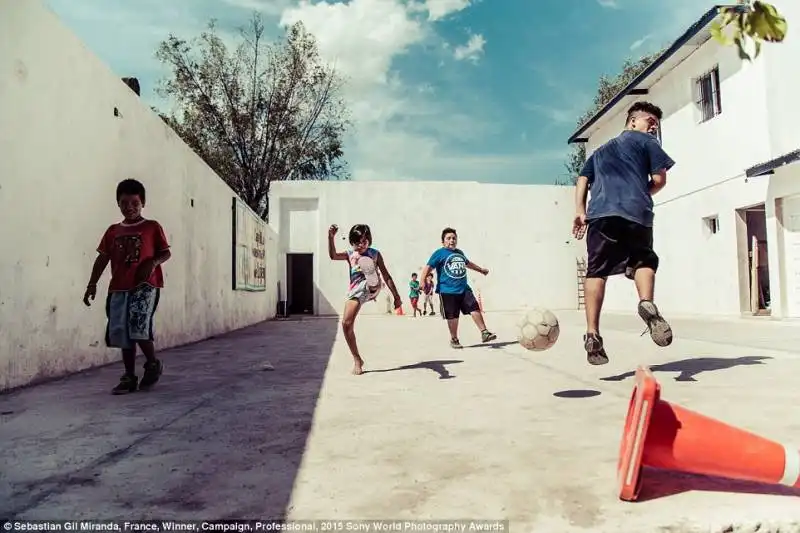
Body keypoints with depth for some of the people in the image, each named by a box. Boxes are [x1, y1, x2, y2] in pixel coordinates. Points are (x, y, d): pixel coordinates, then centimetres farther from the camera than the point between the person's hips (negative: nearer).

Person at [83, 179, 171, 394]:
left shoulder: (152, 227, 3)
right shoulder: (113, 231, 14)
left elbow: (166, 252, 4)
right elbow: (103, 258, 14)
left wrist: (153, 262, -16)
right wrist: (92, 284, 8)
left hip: (145, 286, -5)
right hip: (119, 288, 5)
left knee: (139, 328, -17)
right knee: (122, 333, 5)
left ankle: (153, 363, 8)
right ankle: (129, 377, 15)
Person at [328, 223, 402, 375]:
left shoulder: (375, 254, 7)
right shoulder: (349, 255, 11)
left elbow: (386, 276, 7)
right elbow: (333, 255, -10)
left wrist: (396, 296, 4)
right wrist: (330, 237, -24)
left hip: (370, 288, -4)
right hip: (354, 291, 4)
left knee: (365, 260, -30)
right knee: (346, 324, -3)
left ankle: (373, 283, -66)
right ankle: (357, 360, 12)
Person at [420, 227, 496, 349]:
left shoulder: (460, 253, 19)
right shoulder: (439, 253, -1)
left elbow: (467, 263, 39)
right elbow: (428, 267, -10)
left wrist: (481, 270, 52)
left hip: (464, 289, 5)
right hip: (447, 291, -5)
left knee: (475, 308, -4)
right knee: (452, 316, 1)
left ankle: (484, 333, 5)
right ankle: (454, 340, 16)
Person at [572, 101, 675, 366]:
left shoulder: (600, 151, 33)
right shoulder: (646, 141, 20)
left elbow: (583, 180, 19)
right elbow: (659, 179, 9)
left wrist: (580, 210, 10)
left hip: (600, 213, 2)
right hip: (636, 212, -2)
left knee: (596, 271, -3)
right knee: (644, 262, 14)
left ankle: (592, 334, -13)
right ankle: (647, 302, -16)